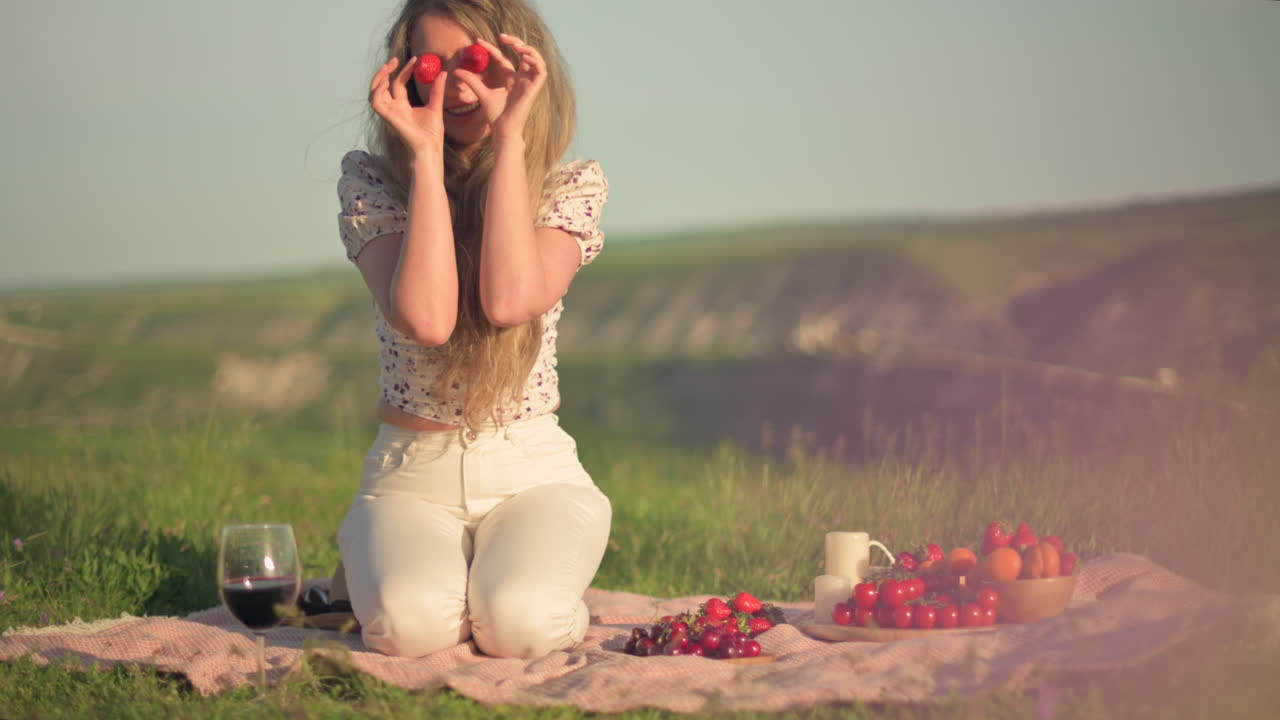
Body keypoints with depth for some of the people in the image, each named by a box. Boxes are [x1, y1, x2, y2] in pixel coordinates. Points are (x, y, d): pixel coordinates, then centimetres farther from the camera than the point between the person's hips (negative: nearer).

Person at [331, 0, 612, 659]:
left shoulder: (571, 185, -1)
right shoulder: (372, 181, -3)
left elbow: (510, 301, -23)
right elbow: (425, 319, -22)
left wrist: (510, 135, -19)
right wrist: (426, 155, -19)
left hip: (533, 471, 0)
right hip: (411, 473, 0)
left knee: (519, 625, -31)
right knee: (409, 625, -31)